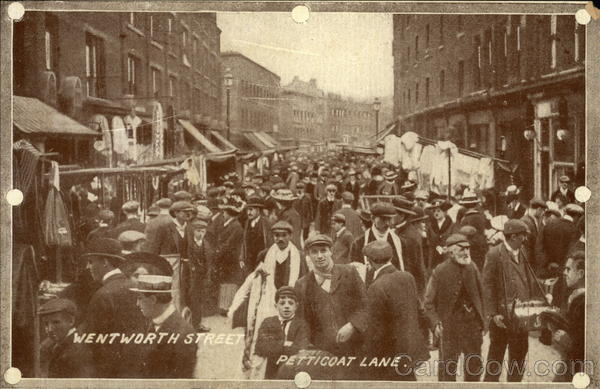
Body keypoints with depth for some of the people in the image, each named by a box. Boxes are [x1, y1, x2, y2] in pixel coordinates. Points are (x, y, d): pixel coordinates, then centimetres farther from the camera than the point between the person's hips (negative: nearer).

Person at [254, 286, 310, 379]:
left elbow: (300, 350, -17)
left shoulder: (301, 325, -1)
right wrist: (284, 344, -15)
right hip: (273, 374, 2)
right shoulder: (268, 322, 7)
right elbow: (259, 348, -8)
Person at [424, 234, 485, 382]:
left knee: (475, 364, 14)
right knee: (447, 366, 3)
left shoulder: (472, 268, 1)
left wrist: (482, 320, 7)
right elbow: (429, 302, -6)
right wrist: (435, 323, -17)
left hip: (472, 322, 4)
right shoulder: (440, 271, -11)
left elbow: (480, 296, 10)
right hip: (449, 324, -4)